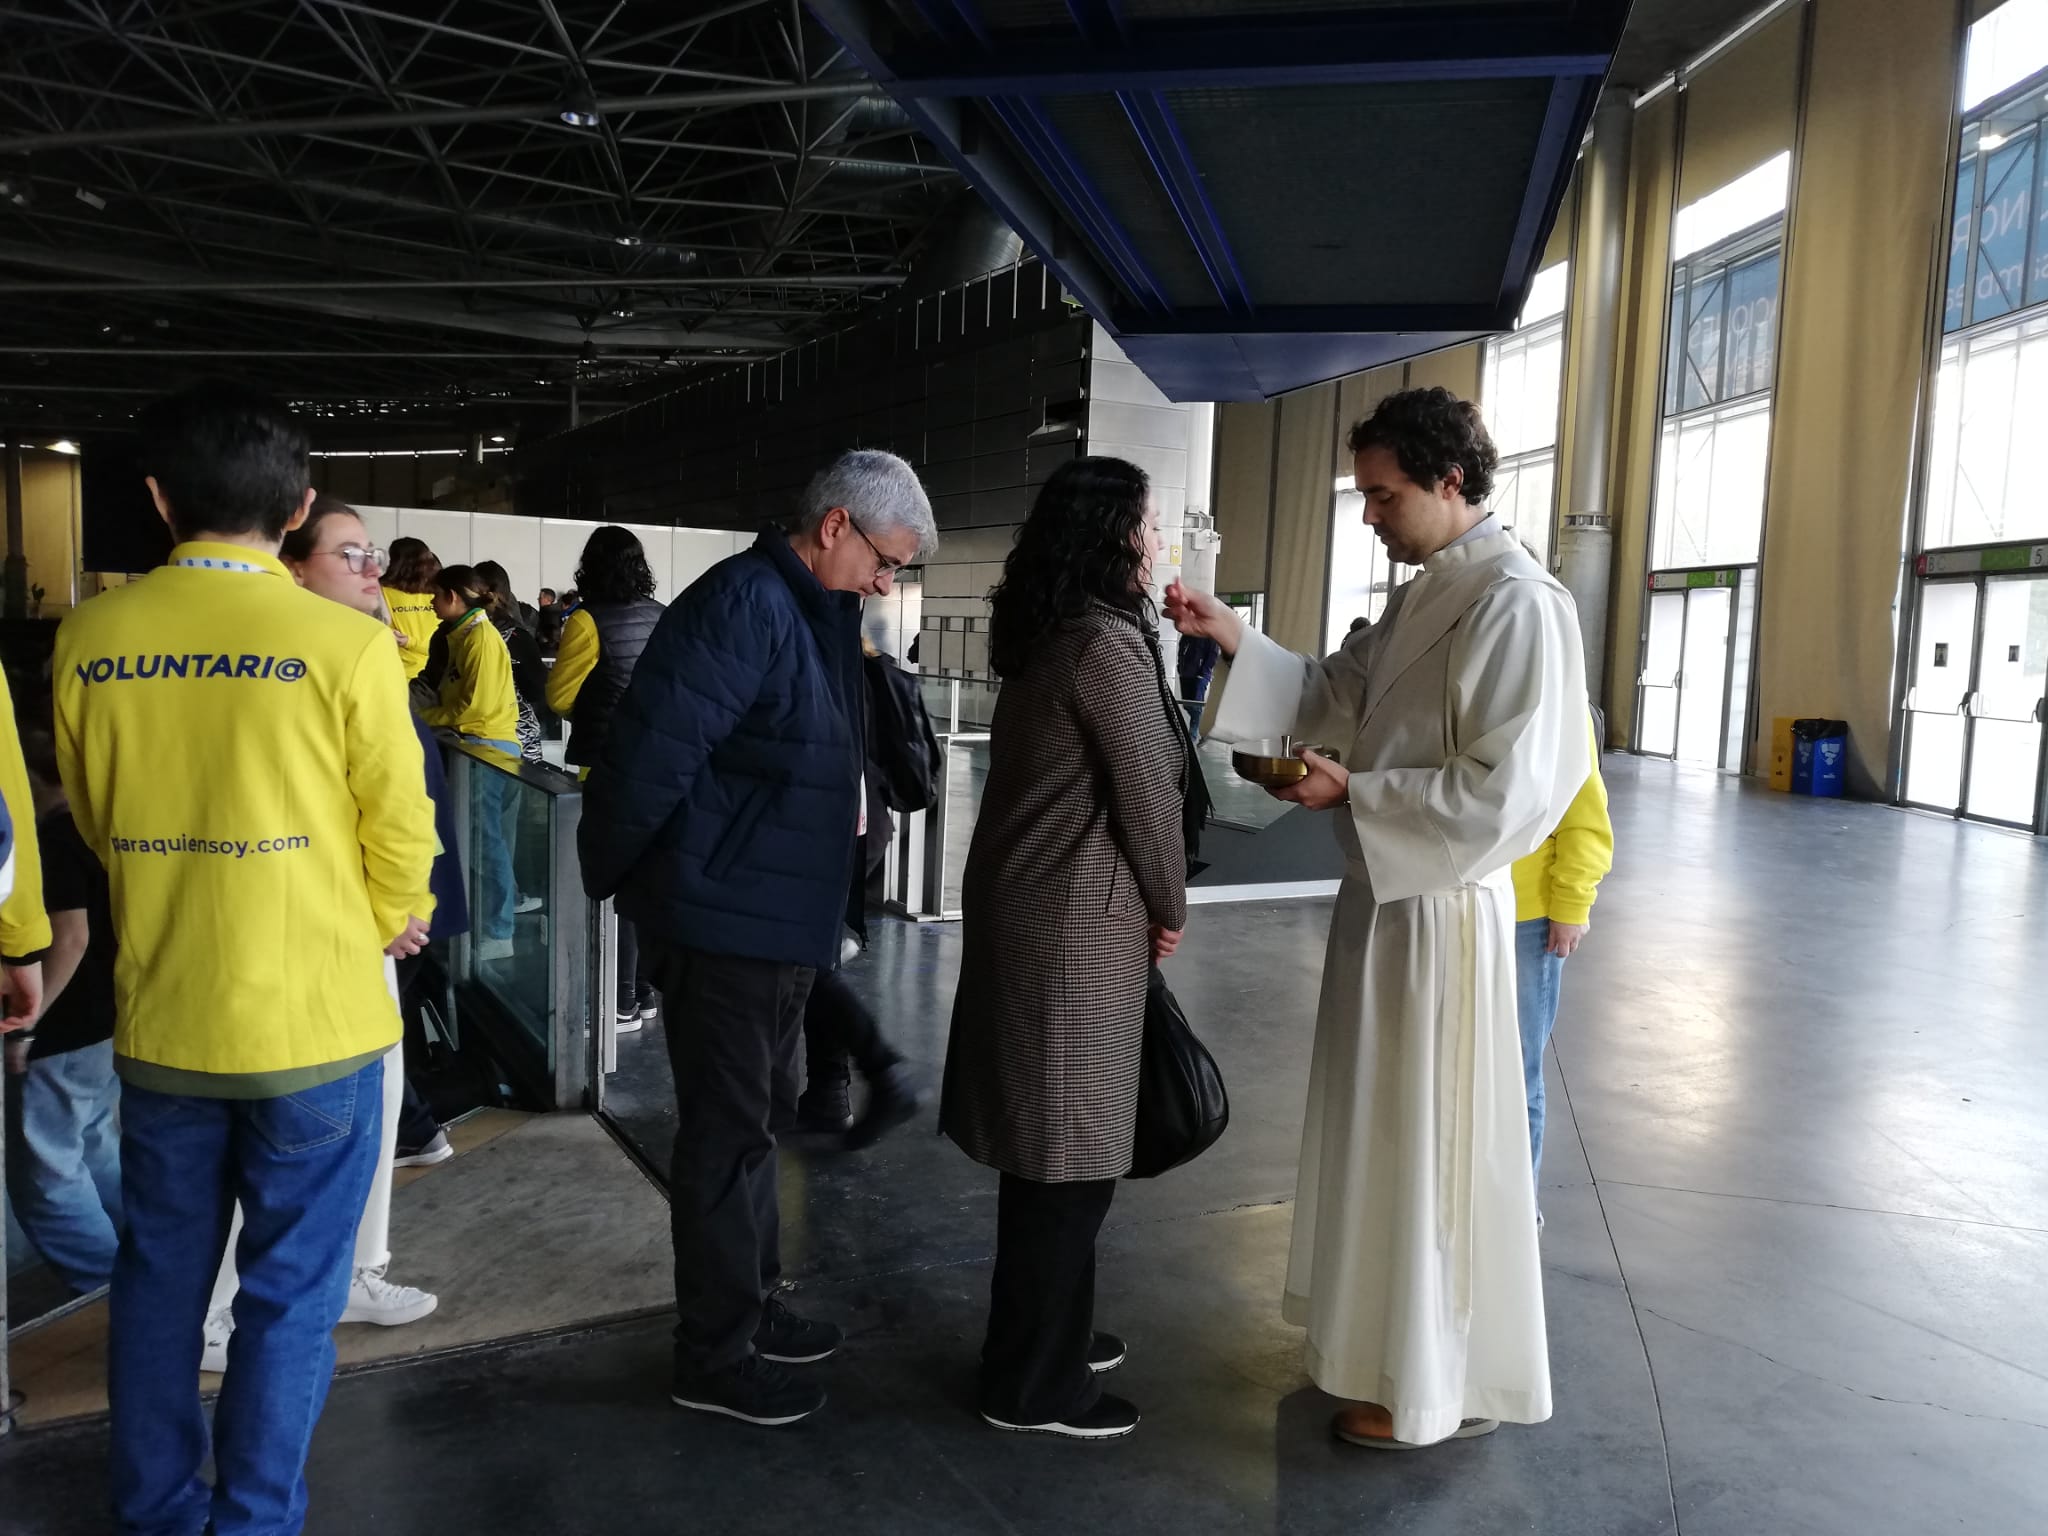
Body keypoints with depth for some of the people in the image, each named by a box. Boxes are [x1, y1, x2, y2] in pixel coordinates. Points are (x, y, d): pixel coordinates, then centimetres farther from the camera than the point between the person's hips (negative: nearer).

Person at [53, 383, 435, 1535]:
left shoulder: (90, 638, -2)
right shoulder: (345, 644, -15)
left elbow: (94, 816, 11)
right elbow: (401, 833, -6)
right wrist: (390, 925, 14)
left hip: (161, 1020, 4)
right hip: (314, 1021, -4)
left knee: (160, 1279, 20)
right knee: (292, 1294, 9)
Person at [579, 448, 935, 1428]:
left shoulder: (816, 615, 12)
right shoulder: (745, 603, -20)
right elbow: (652, 750, -24)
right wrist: (616, 873, -13)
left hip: (780, 922, 10)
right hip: (723, 921, -10)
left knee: (758, 1119, 20)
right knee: (728, 1132, 2)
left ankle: (751, 1307, 36)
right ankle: (715, 1357, 18)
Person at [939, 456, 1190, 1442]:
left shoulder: (1045, 634, 12)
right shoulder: (1106, 643, -16)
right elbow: (1146, 790, -13)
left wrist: (1147, 903, 15)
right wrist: (1169, 908, 3)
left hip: (1028, 905, 9)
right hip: (1077, 921, -9)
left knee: (1046, 1143, 18)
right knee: (1069, 1152, 2)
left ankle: (1044, 1334, 33)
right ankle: (1032, 1383, 15)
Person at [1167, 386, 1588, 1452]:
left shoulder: (1519, 608, -19)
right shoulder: (1422, 595, 10)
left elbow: (1504, 795, -23)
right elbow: (1334, 696, 15)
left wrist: (1351, 789, -18)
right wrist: (1231, 637, 3)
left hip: (1441, 911, -9)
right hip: (1384, 894, 9)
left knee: (1431, 1141, 5)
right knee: (1383, 1126, 20)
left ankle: (1443, 1387, 24)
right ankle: (1390, 1337, 40)